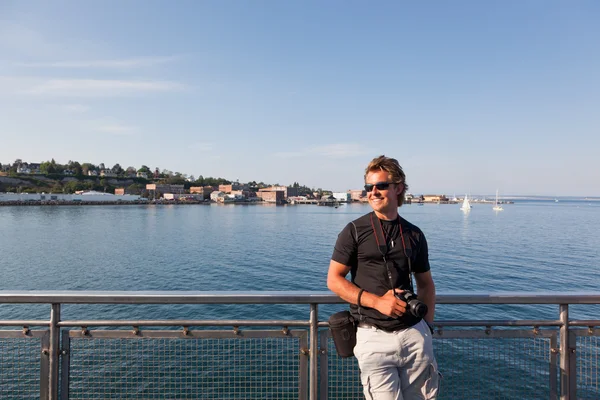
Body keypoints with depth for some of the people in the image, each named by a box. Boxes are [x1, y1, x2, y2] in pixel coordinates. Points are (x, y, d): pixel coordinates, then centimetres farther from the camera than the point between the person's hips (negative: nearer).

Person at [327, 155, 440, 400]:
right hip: (374, 336, -3)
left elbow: (426, 283, 17)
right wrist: (376, 301, -15)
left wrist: (427, 325, 6)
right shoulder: (354, 231, -4)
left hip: (415, 333, 4)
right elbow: (334, 280, -6)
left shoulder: (414, 235, 7)